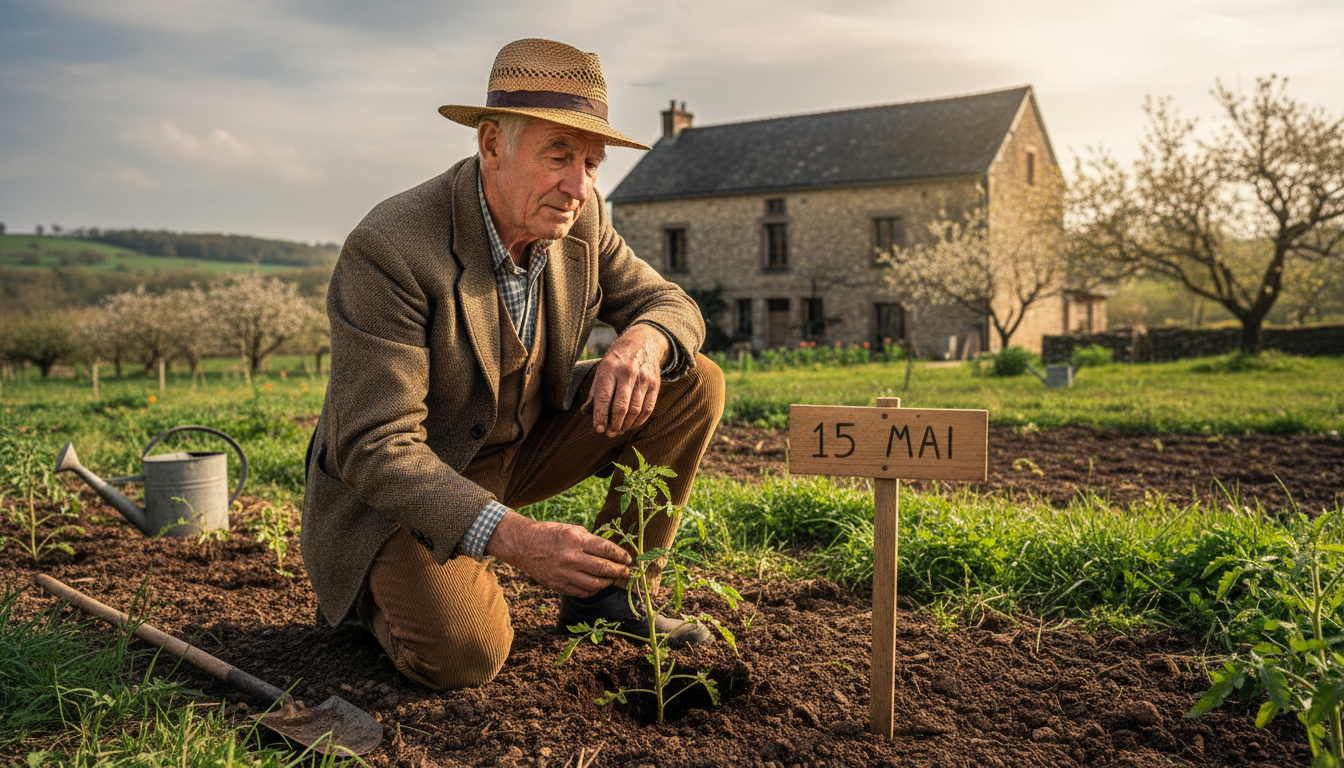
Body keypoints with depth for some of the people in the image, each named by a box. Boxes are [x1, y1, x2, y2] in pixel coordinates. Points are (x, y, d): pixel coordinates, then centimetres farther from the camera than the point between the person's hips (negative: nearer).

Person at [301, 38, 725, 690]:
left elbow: (671, 303, 0)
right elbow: (376, 450, -30)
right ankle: (379, 586, 6)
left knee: (695, 383, -8)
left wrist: (643, 342, -27)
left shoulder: (581, 219, -10)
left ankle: (607, 587, 3)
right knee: (464, 654, -29)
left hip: (523, 445, 6)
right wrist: (515, 539, -43)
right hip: (400, 485, -6)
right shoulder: (388, 250, -29)